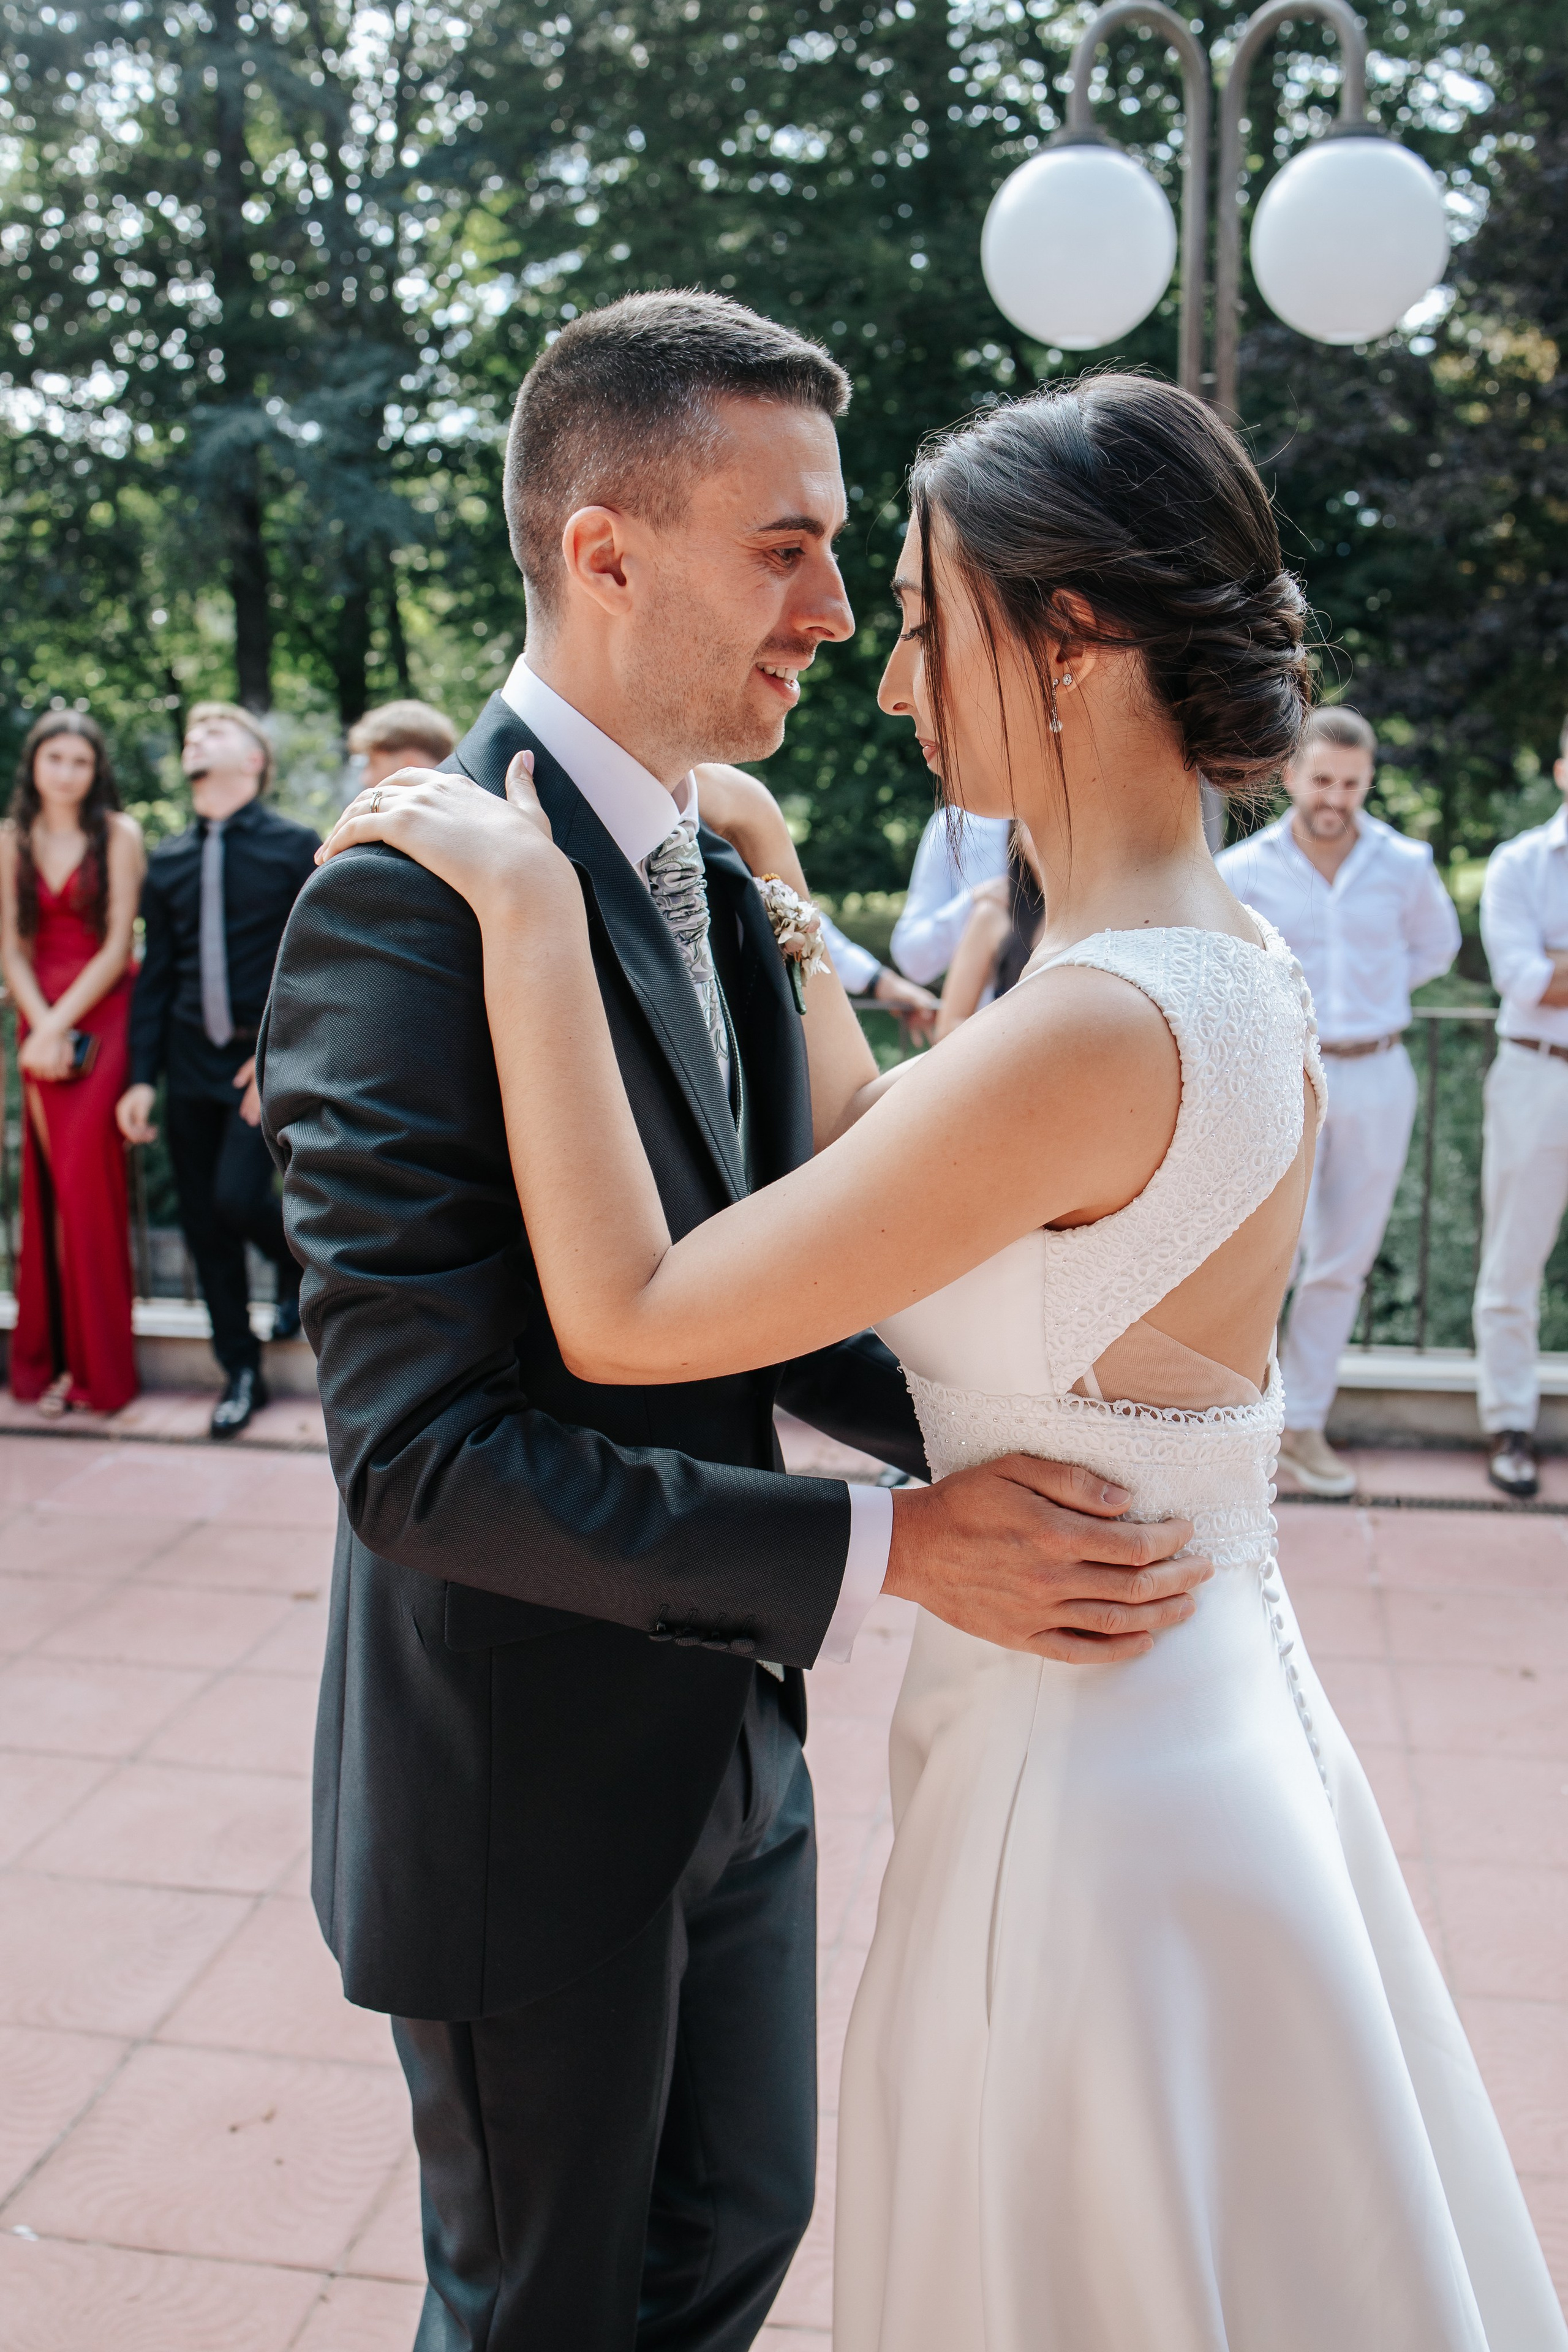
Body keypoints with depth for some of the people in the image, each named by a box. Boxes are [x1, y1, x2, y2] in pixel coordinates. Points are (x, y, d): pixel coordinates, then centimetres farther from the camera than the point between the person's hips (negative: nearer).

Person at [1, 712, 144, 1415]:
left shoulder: (119, 834, -2)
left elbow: (118, 945, -6)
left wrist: (61, 1026, -12)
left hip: (103, 1016, -3)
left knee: (84, 1179, -8)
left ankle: (94, 1364, 1)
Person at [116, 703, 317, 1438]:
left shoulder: (295, 847, -2)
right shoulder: (168, 863, 11)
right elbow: (156, 974, 11)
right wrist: (142, 1077, 4)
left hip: (266, 1061, -5)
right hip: (191, 1062, 5)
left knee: (238, 1197, -17)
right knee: (202, 1221, 5)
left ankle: (298, 1268, 19)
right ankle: (241, 1371, 20)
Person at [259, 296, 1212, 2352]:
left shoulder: (713, 877, 4)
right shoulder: (412, 905, -25)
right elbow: (418, 1451, -28)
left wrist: (1004, 1443, -8)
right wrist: (886, 1552, -29)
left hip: (726, 1738, 8)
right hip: (526, 1800, -8)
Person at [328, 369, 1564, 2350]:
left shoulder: (1094, 1031, -29)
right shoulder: (1238, 966, 0)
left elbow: (622, 1317, -25)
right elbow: (887, 1155, 11)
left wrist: (536, 915, -20)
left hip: (1087, 1793, -9)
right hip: (1221, 1733, 9)